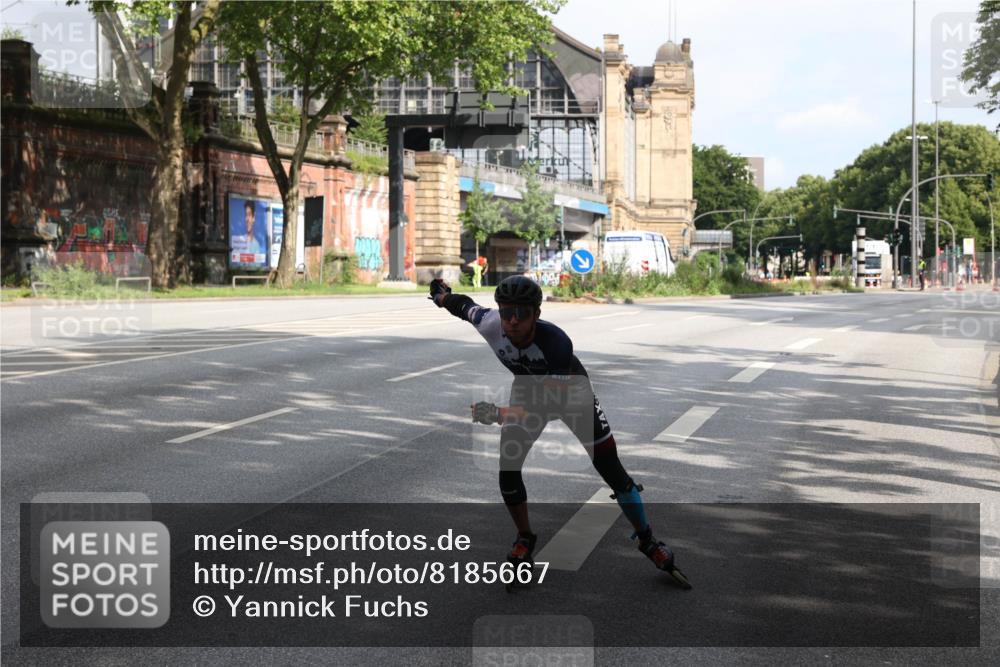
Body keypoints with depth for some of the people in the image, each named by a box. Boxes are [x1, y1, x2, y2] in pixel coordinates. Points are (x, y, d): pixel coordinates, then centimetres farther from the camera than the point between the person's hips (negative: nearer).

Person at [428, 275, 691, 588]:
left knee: (611, 469, -4)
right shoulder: (490, 325, -30)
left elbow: (554, 404, -45)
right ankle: (525, 538, 14)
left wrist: (499, 414, -58)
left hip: (570, 392, -3)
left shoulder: (556, 343, -42)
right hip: (528, 389, 4)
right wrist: (443, 295, 15)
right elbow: (466, 307, -6)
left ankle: (647, 540, 15)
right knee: (507, 466, -10)